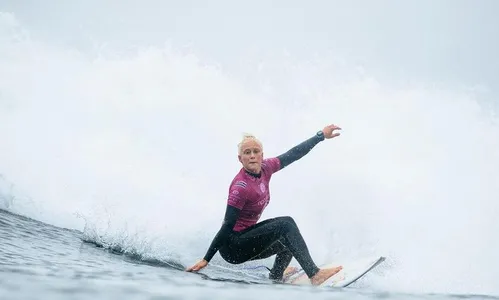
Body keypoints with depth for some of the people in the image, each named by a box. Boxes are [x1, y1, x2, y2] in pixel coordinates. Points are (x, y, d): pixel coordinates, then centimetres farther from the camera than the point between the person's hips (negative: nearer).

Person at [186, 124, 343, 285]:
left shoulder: (264, 168, -3)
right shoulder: (241, 187, -25)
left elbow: (293, 154, 6)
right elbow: (227, 226, -26)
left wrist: (321, 135, 10)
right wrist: (205, 260, -24)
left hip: (245, 239, 9)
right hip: (232, 247, -9)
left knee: (289, 241, 20)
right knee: (286, 224, -18)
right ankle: (314, 274, -20)